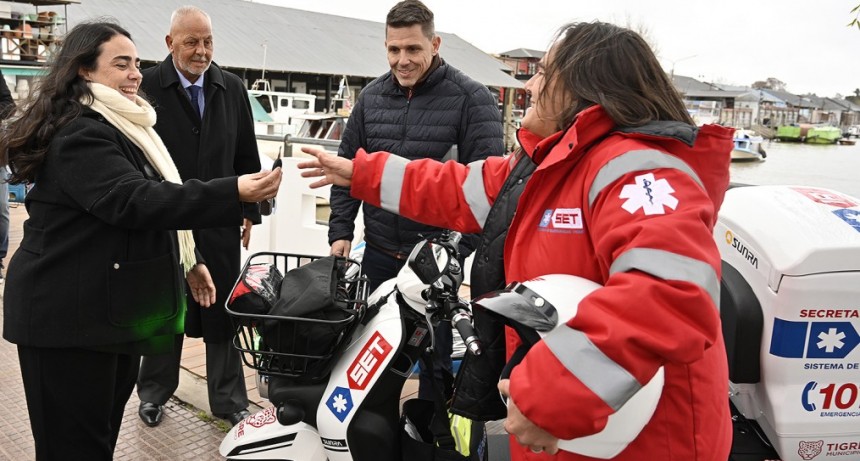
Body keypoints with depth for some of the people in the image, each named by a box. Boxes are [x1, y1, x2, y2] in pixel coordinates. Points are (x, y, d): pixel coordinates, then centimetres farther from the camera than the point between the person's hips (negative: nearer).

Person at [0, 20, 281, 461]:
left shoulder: (122, 126, 16)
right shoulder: (78, 134, -18)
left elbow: (152, 197, 24)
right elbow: (132, 201, -31)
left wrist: (188, 260, 21)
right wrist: (233, 194, -38)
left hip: (114, 306, 10)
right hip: (71, 314, -10)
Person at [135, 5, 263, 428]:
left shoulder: (232, 88, 4)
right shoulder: (146, 87, -9)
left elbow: (246, 156, 8)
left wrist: (250, 211, 8)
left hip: (219, 223, 3)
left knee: (224, 314, 10)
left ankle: (228, 400, 24)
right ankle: (153, 393, 35)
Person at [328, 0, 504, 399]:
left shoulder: (471, 98, -9)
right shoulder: (371, 97, 6)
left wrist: (463, 248, -18)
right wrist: (340, 231, 4)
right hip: (379, 253, 5)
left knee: (434, 358, 8)